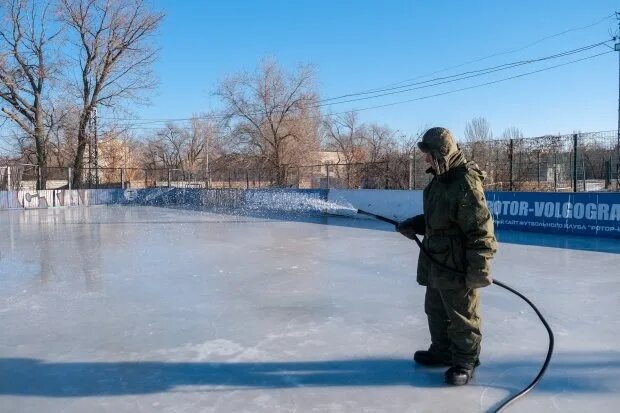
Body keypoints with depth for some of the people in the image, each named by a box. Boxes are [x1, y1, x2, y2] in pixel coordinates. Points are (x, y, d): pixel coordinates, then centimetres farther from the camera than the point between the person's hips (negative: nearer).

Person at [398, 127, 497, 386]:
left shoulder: (466, 183, -22)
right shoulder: (439, 178, 10)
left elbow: (480, 228, -24)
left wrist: (480, 267, -24)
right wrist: (414, 225, 9)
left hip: (458, 265, -10)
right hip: (436, 260, 10)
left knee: (461, 317, 5)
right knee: (436, 311, 21)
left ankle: (465, 362, 21)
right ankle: (441, 351, 38)